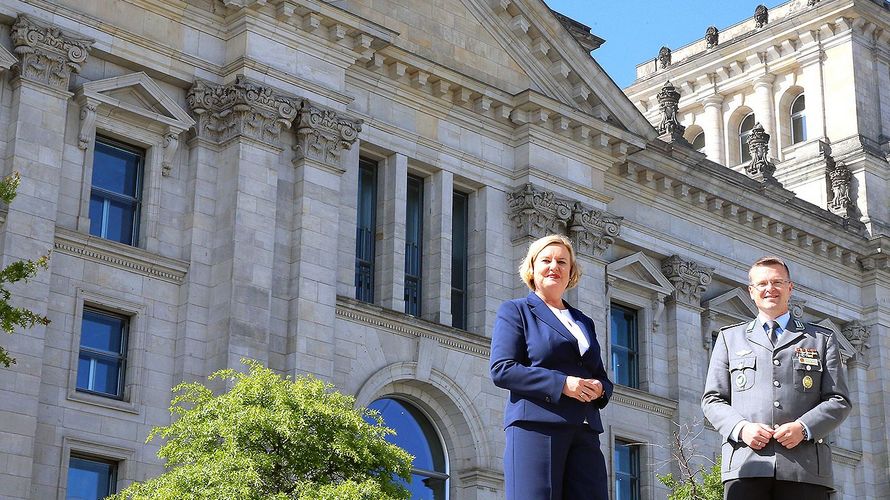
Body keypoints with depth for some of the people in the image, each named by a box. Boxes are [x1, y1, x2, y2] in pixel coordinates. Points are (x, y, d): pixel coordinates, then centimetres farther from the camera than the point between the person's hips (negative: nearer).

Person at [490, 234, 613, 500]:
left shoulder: (584, 322, 27)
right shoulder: (515, 311, 10)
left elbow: (602, 378, 28)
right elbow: (501, 370, -4)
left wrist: (599, 389, 2)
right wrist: (561, 383, -13)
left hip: (584, 432, 5)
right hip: (535, 427, -5)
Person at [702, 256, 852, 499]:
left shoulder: (822, 339, 20)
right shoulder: (730, 337, 21)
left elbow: (839, 400, 11)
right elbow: (712, 399, 15)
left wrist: (803, 428, -8)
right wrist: (740, 427, -5)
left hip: (805, 469, 0)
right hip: (745, 465, 0)